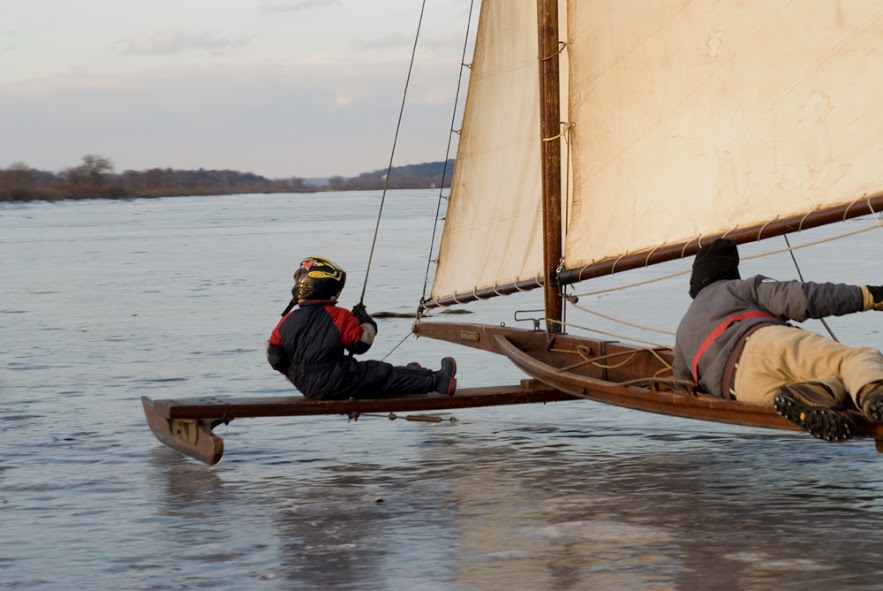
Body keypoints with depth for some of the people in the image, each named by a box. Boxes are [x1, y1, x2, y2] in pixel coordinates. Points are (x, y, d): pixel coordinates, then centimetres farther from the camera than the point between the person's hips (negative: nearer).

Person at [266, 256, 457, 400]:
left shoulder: (287, 321, 3)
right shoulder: (338, 316, -11)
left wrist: (294, 375, 22)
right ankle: (437, 381, 7)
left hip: (306, 387, 7)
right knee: (384, 374, 3)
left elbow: (276, 359, 5)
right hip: (336, 384, -7)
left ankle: (410, 379, 40)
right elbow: (361, 343, -8)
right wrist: (366, 322, 9)